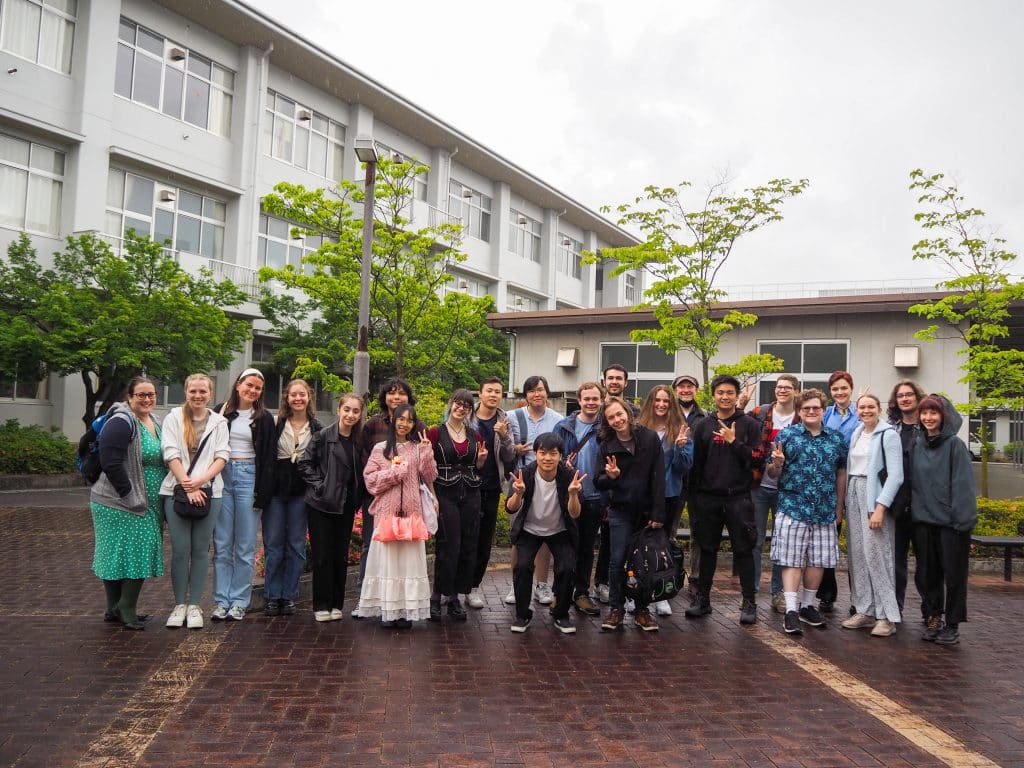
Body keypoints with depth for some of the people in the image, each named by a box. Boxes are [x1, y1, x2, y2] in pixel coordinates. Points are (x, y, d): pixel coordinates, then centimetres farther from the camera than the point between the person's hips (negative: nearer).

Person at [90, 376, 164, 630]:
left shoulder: (155, 423, 13)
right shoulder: (122, 423, -15)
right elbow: (111, 463, -22)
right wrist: (131, 496, -20)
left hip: (146, 504, 9)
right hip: (121, 504, -9)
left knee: (132, 556, 13)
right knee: (130, 554, -7)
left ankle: (116, 610, 22)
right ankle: (125, 611, 2)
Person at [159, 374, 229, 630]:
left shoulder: (218, 422, 9)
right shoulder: (174, 418, 5)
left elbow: (222, 456, 1)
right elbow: (171, 454, -3)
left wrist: (201, 480, -14)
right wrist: (187, 486, -13)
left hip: (209, 491, 1)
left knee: (200, 549, 4)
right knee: (180, 550, -1)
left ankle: (194, 605, 11)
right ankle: (179, 605, 10)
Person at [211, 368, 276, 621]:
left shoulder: (264, 419, 5)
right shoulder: (221, 412, 7)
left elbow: (268, 459, 3)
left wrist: (263, 494, -5)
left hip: (249, 478, -1)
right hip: (222, 476, 1)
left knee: (245, 546, 1)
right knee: (222, 545, 3)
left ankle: (239, 602, 8)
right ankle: (222, 601, 9)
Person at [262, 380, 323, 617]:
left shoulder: (317, 429, 3)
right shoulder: (275, 424, 0)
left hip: (301, 492, 1)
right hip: (276, 488, -1)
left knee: (296, 545, 5)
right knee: (273, 544, 2)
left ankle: (289, 596, 15)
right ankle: (272, 596, 11)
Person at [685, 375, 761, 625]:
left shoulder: (749, 425, 3)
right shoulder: (704, 425, 9)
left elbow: (756, 459, -5)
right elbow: (695, 463, 7)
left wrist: (734, 442, -13)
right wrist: (693, 497, 4)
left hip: (738, 497, -2)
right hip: (708, 497, 2)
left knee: (743, 550, 1)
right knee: (707, 549, 9)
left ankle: (749, 603, 9)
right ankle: (702, 599, 19)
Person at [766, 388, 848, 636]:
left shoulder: (837, 438, 8)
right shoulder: (786, 435, 0)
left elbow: (841, 474, 13)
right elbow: (772, 473, 2)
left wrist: (839, 508, 10)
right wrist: (776, 463, -22)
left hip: (825, 511, 3)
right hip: (793, 508, -3)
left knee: (818, 560, 10)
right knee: (791, 559, -3)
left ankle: (808, 606, 25)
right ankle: (791, 610, 0)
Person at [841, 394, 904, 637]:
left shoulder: (888, 435, -6)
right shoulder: (857, 434, 15)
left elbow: (895, 476, -12)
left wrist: (880, 507, -18)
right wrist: (844, 502, 8)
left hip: (875, 497, -7)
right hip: (854, 495, 7)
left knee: (876, 555, -9)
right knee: (857, 555, 5)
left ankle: (887, 616, -3)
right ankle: (864, 611, 13)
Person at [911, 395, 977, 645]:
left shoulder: (954, 444, -6)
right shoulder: (917, 445, 9)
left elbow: (963, 484, -10)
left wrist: (963, 521, -15)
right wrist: (912, 509, 7)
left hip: (950, 521, -4)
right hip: (923, 519, 5)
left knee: (953, 574, 3)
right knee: (927, 573, 10)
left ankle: (952, 624, 14)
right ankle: (932, 619, 21)